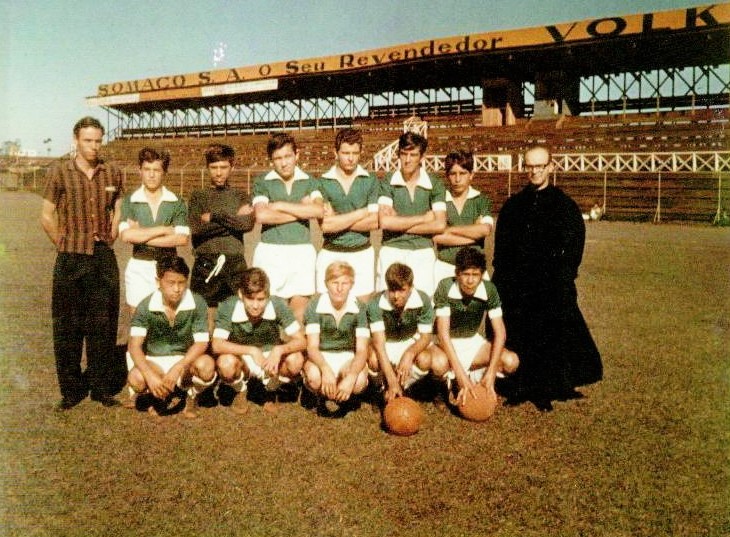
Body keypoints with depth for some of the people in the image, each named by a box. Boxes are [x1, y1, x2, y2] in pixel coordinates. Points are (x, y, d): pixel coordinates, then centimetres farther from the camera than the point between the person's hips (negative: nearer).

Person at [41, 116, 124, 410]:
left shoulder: (112, 173, 3)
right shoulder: (59, 172, -3)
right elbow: (47, 216, 1)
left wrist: (109, 240, 8)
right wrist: (64, 246, 2)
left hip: (104, 258, 2)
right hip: (71, 260, -2)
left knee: (102, 325, 7)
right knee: (67, 327, 5)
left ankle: (102, 387, 19)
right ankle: (71, 390, 17)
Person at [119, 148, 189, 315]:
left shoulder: (177, 203, 4)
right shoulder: (130, 201, 3)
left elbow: (182, 238, -10)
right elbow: (126, 235, -11)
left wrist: (141, 236, -11)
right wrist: (164, 229, -11)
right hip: (138, 268, 0)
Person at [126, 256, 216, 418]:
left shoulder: (197, 303, -16)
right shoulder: (146, 306, -15)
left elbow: (201, 343, -17)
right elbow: (134, 346, -20)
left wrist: (177, 368, -31)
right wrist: (150, 375, -35)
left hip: (185, 359, 0)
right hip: (153, 361, 0)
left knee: (207, 365, -33)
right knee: (136, 379, -32)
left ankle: (192, 397, 2)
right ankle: (155, 394, 7)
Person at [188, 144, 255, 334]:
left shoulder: (241, 196, 14)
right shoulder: (198, 196, 12)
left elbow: (248, 223, -5)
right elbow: (196, 227, -5)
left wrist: (215, 217, -5)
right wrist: (233, 219, -3)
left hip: (235, 263, 1)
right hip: (205, 263, -1)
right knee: (205, 319, 0)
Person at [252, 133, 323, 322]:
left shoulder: (309, 182, 11)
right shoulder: (262, 183, 6)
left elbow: (319, 210, -8)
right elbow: (261, 216, -11)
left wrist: (281, 205, -6)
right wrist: (301, 211, -7)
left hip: (302, 251, 2)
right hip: (270, 251, -1)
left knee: (299, 312, 3)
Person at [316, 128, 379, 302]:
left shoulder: (371, 181, 3)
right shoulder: (323, 182, 0)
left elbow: (373, 222, -5)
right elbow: (326, 225, -10)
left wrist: (338, 220, -10)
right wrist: (362, 212, -9)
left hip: (362, 253, 1)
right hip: (331, 254, -1)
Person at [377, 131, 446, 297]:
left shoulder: (435, 185, 2)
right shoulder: (388, 183, 0)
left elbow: (440, 225, -7)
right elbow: (384, 222, -12)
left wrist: (400, 224, -7)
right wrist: (423, 218, -6)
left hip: (423, 253, 0)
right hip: (391, 251, 0)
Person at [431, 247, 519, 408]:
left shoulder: (489, 290, -18)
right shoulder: (445, 287, -26)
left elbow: (500, 332, -16)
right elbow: (443, 333, -29)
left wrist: (491, 372, -26)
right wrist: (460, 373, -36)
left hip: (473, 341, 4)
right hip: (446, 343, -3)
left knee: (511, 361, -19)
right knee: (438, 362, -38)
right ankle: (448, 379, -4)